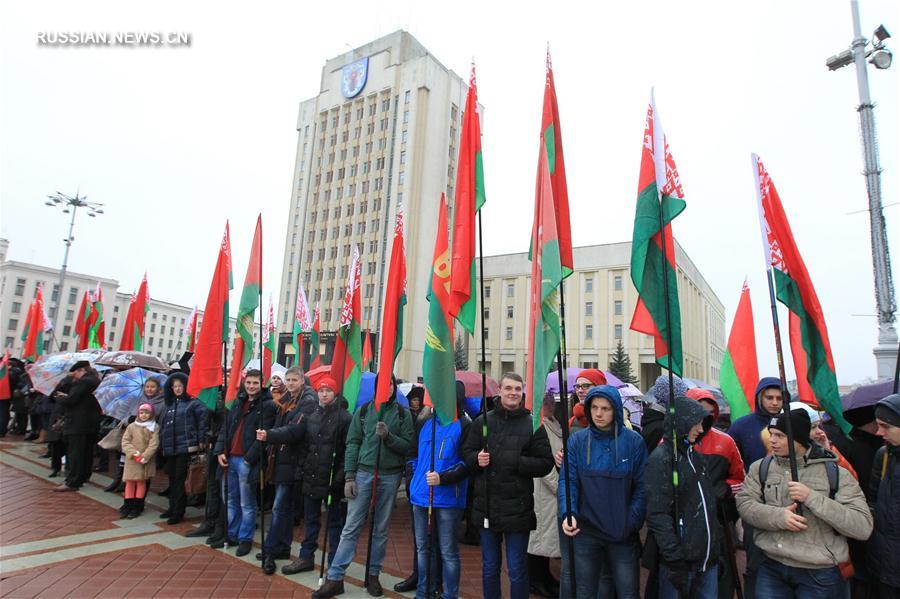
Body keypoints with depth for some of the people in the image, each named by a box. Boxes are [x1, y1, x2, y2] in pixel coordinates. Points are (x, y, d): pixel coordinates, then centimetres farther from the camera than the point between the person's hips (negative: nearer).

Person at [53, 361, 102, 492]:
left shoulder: (82, 382, -17)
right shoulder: (96, 381, 13)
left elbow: (70, 400, -19)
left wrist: (59, 397, 1)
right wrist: (65, 396, 13)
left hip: (78, 425, -9)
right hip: (92, 423, 9)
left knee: (75, 453, -4)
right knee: (87, 451, 16)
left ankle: (72, 482, -1)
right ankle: (83, 476, 26)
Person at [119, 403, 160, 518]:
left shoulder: (155, 427, -3)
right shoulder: (132, 426, 3)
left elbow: (154, 444, -8)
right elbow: (125, 441, -1)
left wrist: (144, 456, -17)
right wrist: (133, 453, -14)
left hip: (146, 460, -2)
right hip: (132, 460, 2)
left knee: (141, 481, 4)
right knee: (130, 481, 6)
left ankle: (137, 506, 13)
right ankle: (128, 504, 19)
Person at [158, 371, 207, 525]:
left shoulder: (193, 403, -5)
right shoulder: (169, 405, 17)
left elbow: (203, 420, -13)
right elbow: (163, 425, 21)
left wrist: (201, 440, -15)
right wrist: (162, 444, 16)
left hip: (186, 446, -7)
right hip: (170, 448, 7)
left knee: (180, 479, -3)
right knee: (172, 479, 14)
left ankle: (178, 512, 5)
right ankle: (173, 507, 28)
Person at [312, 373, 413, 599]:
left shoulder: (403, 413, 0)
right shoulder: (363, 411, 2)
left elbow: (408, 446, -4)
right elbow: (352, 444, 2)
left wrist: (388, 436, -20)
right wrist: (349, 477, -4)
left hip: (390, 476, 0)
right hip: (363, 474, 0)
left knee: (381, 529, 11)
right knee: (351, 528, 3)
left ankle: (373, 575, 26)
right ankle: (335, 578, 13)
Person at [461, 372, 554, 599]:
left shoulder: (532, 424, -5)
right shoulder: (482, 421, 2)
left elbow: (545, 463, -6)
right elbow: (466, 453, 8)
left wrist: (516, 462, -19)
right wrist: (476, 459, -13)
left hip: (517, 509, -3)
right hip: (486, 506, 3)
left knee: (517, 570, 11)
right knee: (489, 567, 20)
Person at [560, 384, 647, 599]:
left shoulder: (634, 441, -6)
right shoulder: (577, 441, -3)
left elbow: (641, 486, -4)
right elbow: (569, 482, -6)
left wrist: (631, 522, -13)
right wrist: (568, 514, -21)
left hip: (624, 534, -1)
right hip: (586, 532, 1)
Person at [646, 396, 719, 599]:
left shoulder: (696, 456, 12)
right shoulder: (661, 458, -12)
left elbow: (708, 504, 18)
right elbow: (658, 515, -18)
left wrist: (716, 552, 14)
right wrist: (675, 560, -19)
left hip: (708, 559, 7)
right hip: (681, 559, -7)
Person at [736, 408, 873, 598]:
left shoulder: (835, 474, -5)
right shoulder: (760, 468, 2)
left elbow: (863, 527, -13)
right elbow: (744, 504, -7)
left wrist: (811, 497, -22)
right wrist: (779, 516, -23)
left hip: (820, 575, -1)